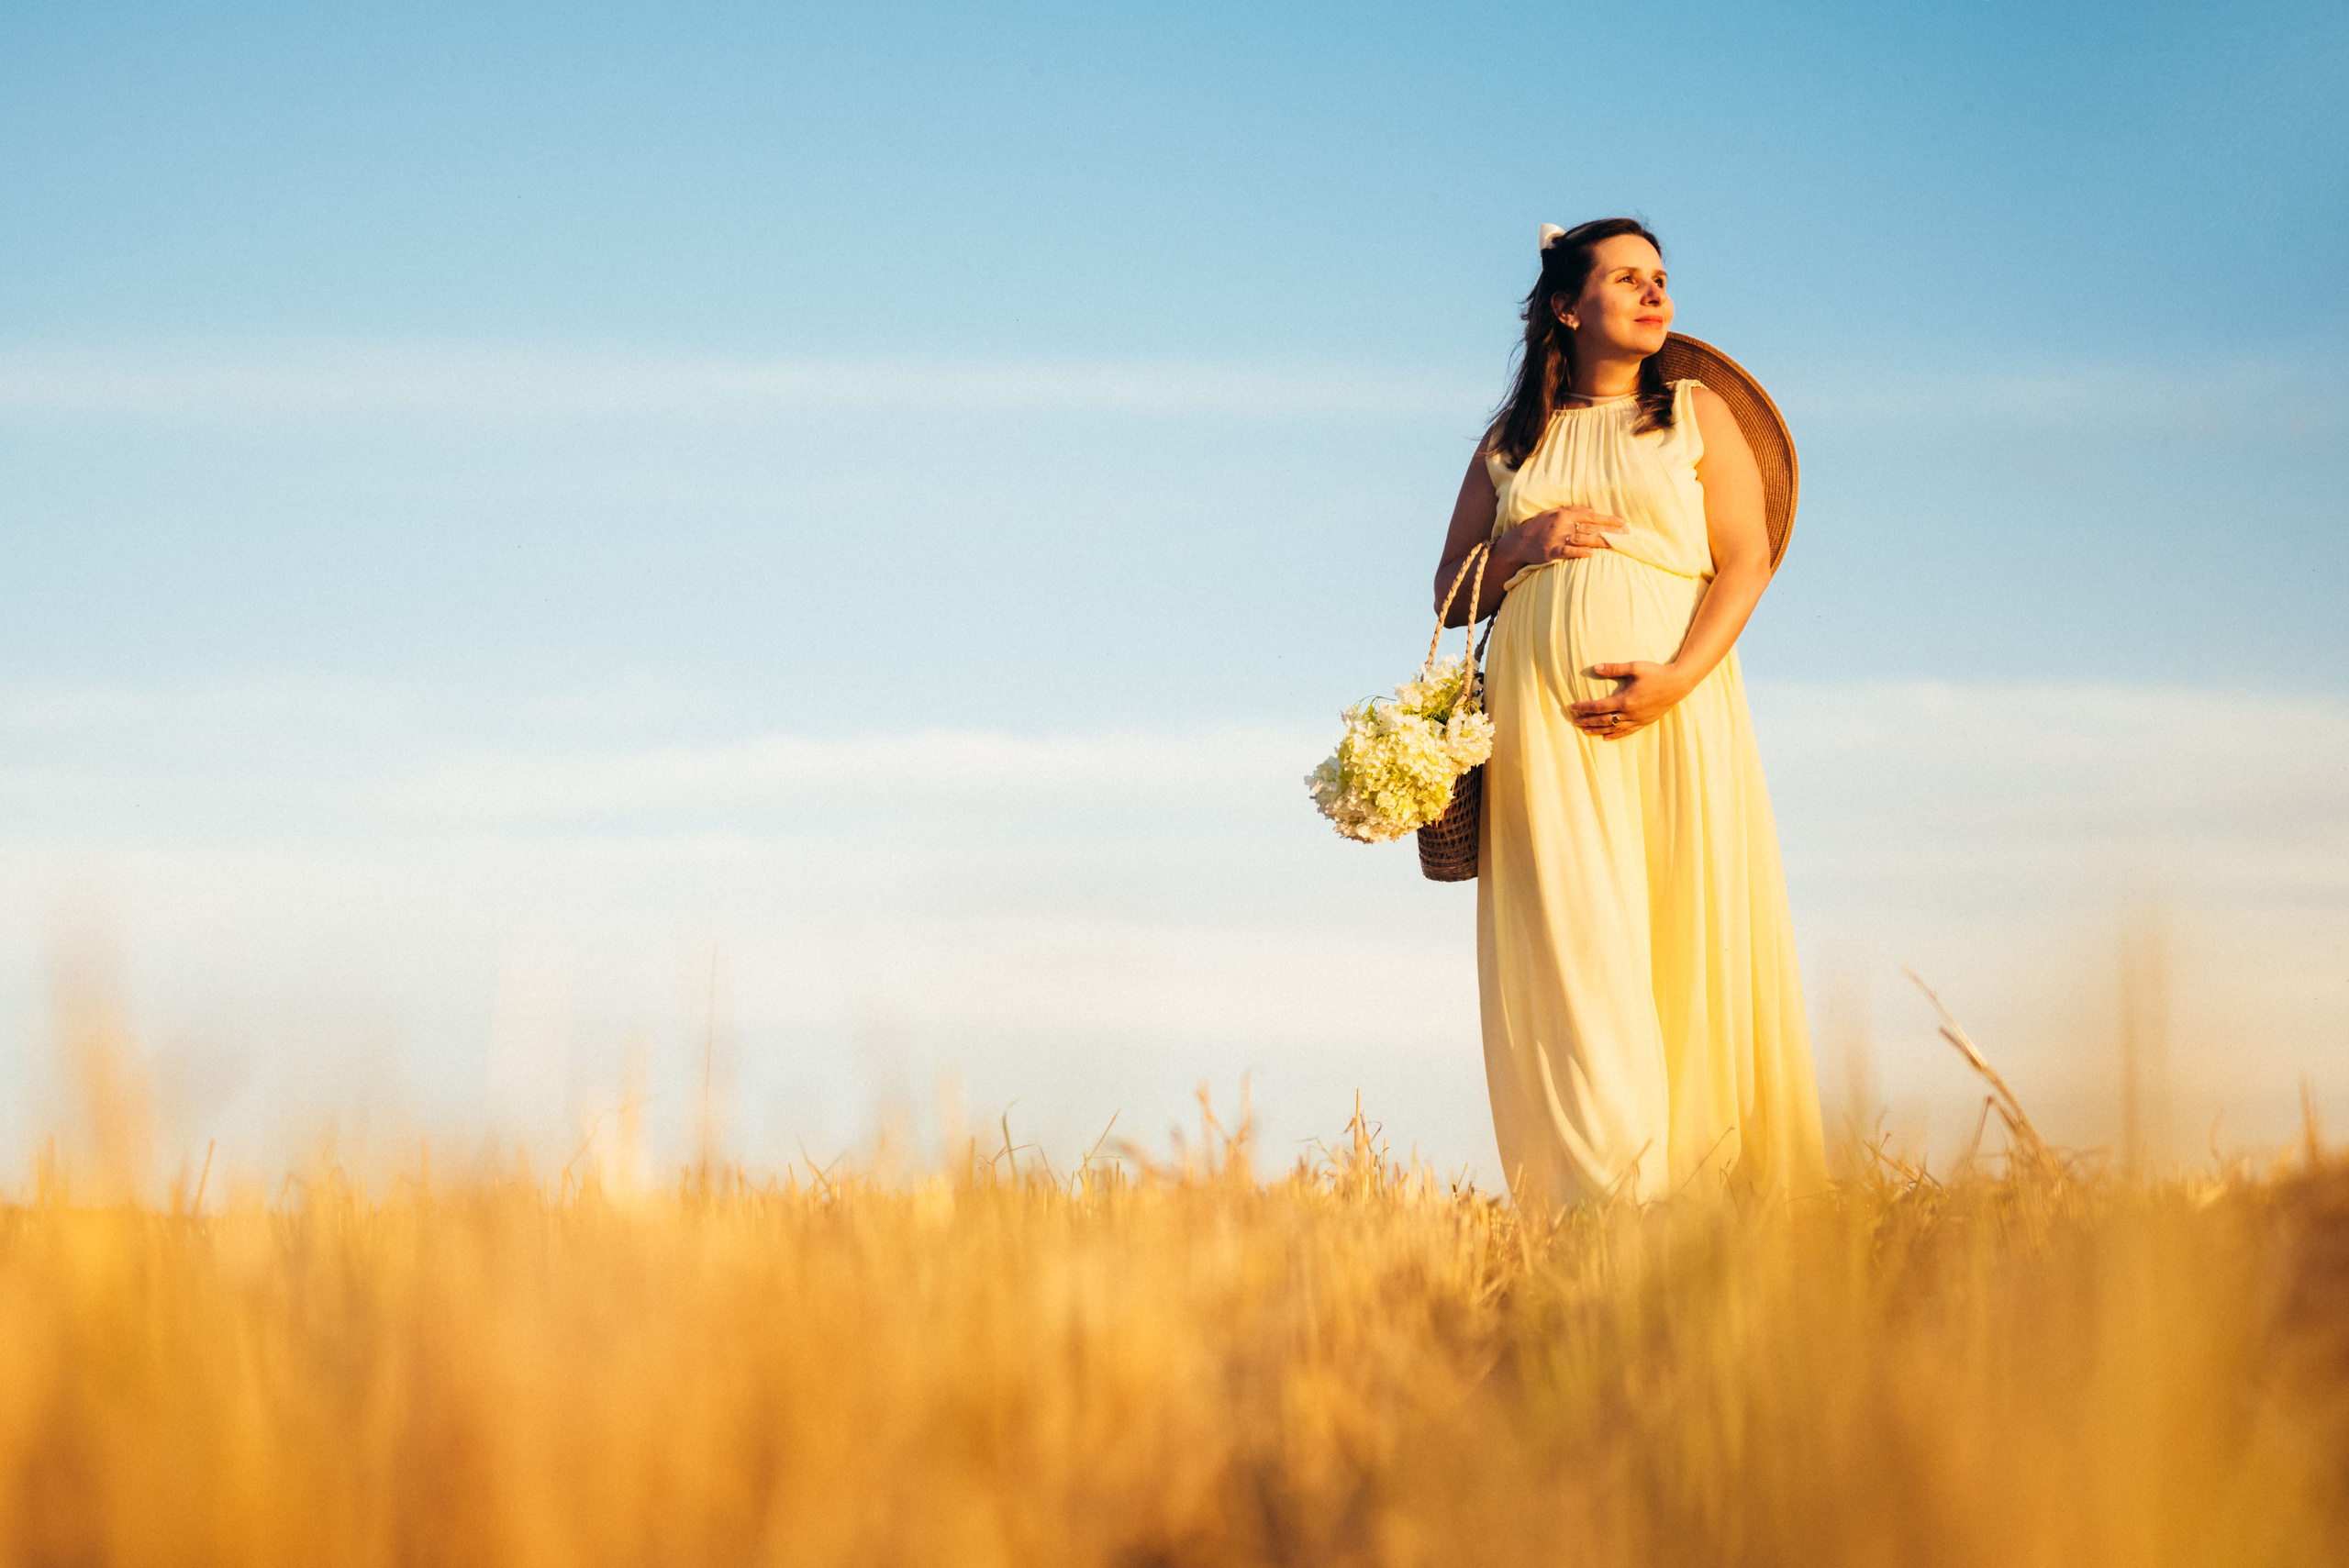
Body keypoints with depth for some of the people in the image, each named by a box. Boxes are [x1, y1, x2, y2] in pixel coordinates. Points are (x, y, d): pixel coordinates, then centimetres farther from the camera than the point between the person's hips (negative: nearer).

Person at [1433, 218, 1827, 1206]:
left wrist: (1678, 675, -14)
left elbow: (1746, 558, 1)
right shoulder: (1509, 444, 17)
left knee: (1689, 937, -6)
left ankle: (1701, 1179, -1)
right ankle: (1605, 1188, -13)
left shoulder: (1697, 413, 12)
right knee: (1570, 940, -9)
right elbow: (1452, 594, 18)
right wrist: (1524, 546, -3)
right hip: (1542, 711, 1)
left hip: (1671, 706, -1)